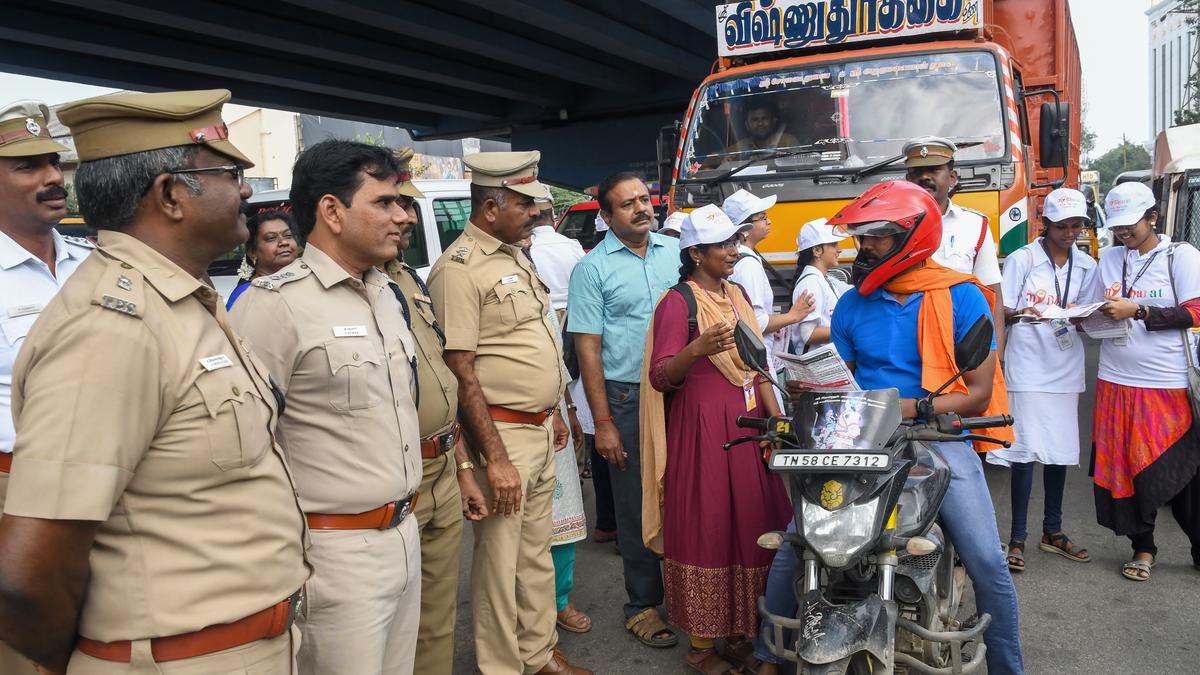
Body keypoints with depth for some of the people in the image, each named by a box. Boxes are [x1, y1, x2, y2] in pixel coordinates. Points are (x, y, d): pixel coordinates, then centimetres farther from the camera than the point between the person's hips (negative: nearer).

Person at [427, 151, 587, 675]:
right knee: (500, 561, 5)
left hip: (541, 430, 9)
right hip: (503, 434, -8)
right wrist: (494, 457, -21)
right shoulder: (459, 269, -17)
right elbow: (460, 371, -20)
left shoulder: (515, 254, 11)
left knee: (537, 552, 19)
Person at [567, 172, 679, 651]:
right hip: (628, 399, -4)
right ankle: (643, 605, 20)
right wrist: (603, 422, -11)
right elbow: (588, 348, -7)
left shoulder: (675, 251, 8)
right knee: (637, 505, 6)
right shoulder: (592, 268, -4)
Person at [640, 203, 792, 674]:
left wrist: (776, 415, 12)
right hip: (701, 429, -7)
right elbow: (661, 377, -16)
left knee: (754, 525, 10)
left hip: (746, 424, 7)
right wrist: (698, 349, -33)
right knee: (707, 529, -1)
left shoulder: (736, 294, 14)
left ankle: (742, 632, 26)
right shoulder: (677, 302, -10)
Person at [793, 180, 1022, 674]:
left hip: (941, 438, -2)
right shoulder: (853, 304, 9)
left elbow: (978, 393, -6)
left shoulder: (961, 298, -2)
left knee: (988, 564, -14)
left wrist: (909, 408, -20)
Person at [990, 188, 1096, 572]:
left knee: (1060, 451, 11)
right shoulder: (1022, 260, -1)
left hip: (1066, 370, 5)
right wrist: (1021, 315, -26)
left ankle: (1053, 532, 24)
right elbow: (1001, 312, -5)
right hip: (1028, 370, -5)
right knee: (1026, 452, -7)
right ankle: (1017, 539, 0)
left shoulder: (1086, 266, 12)